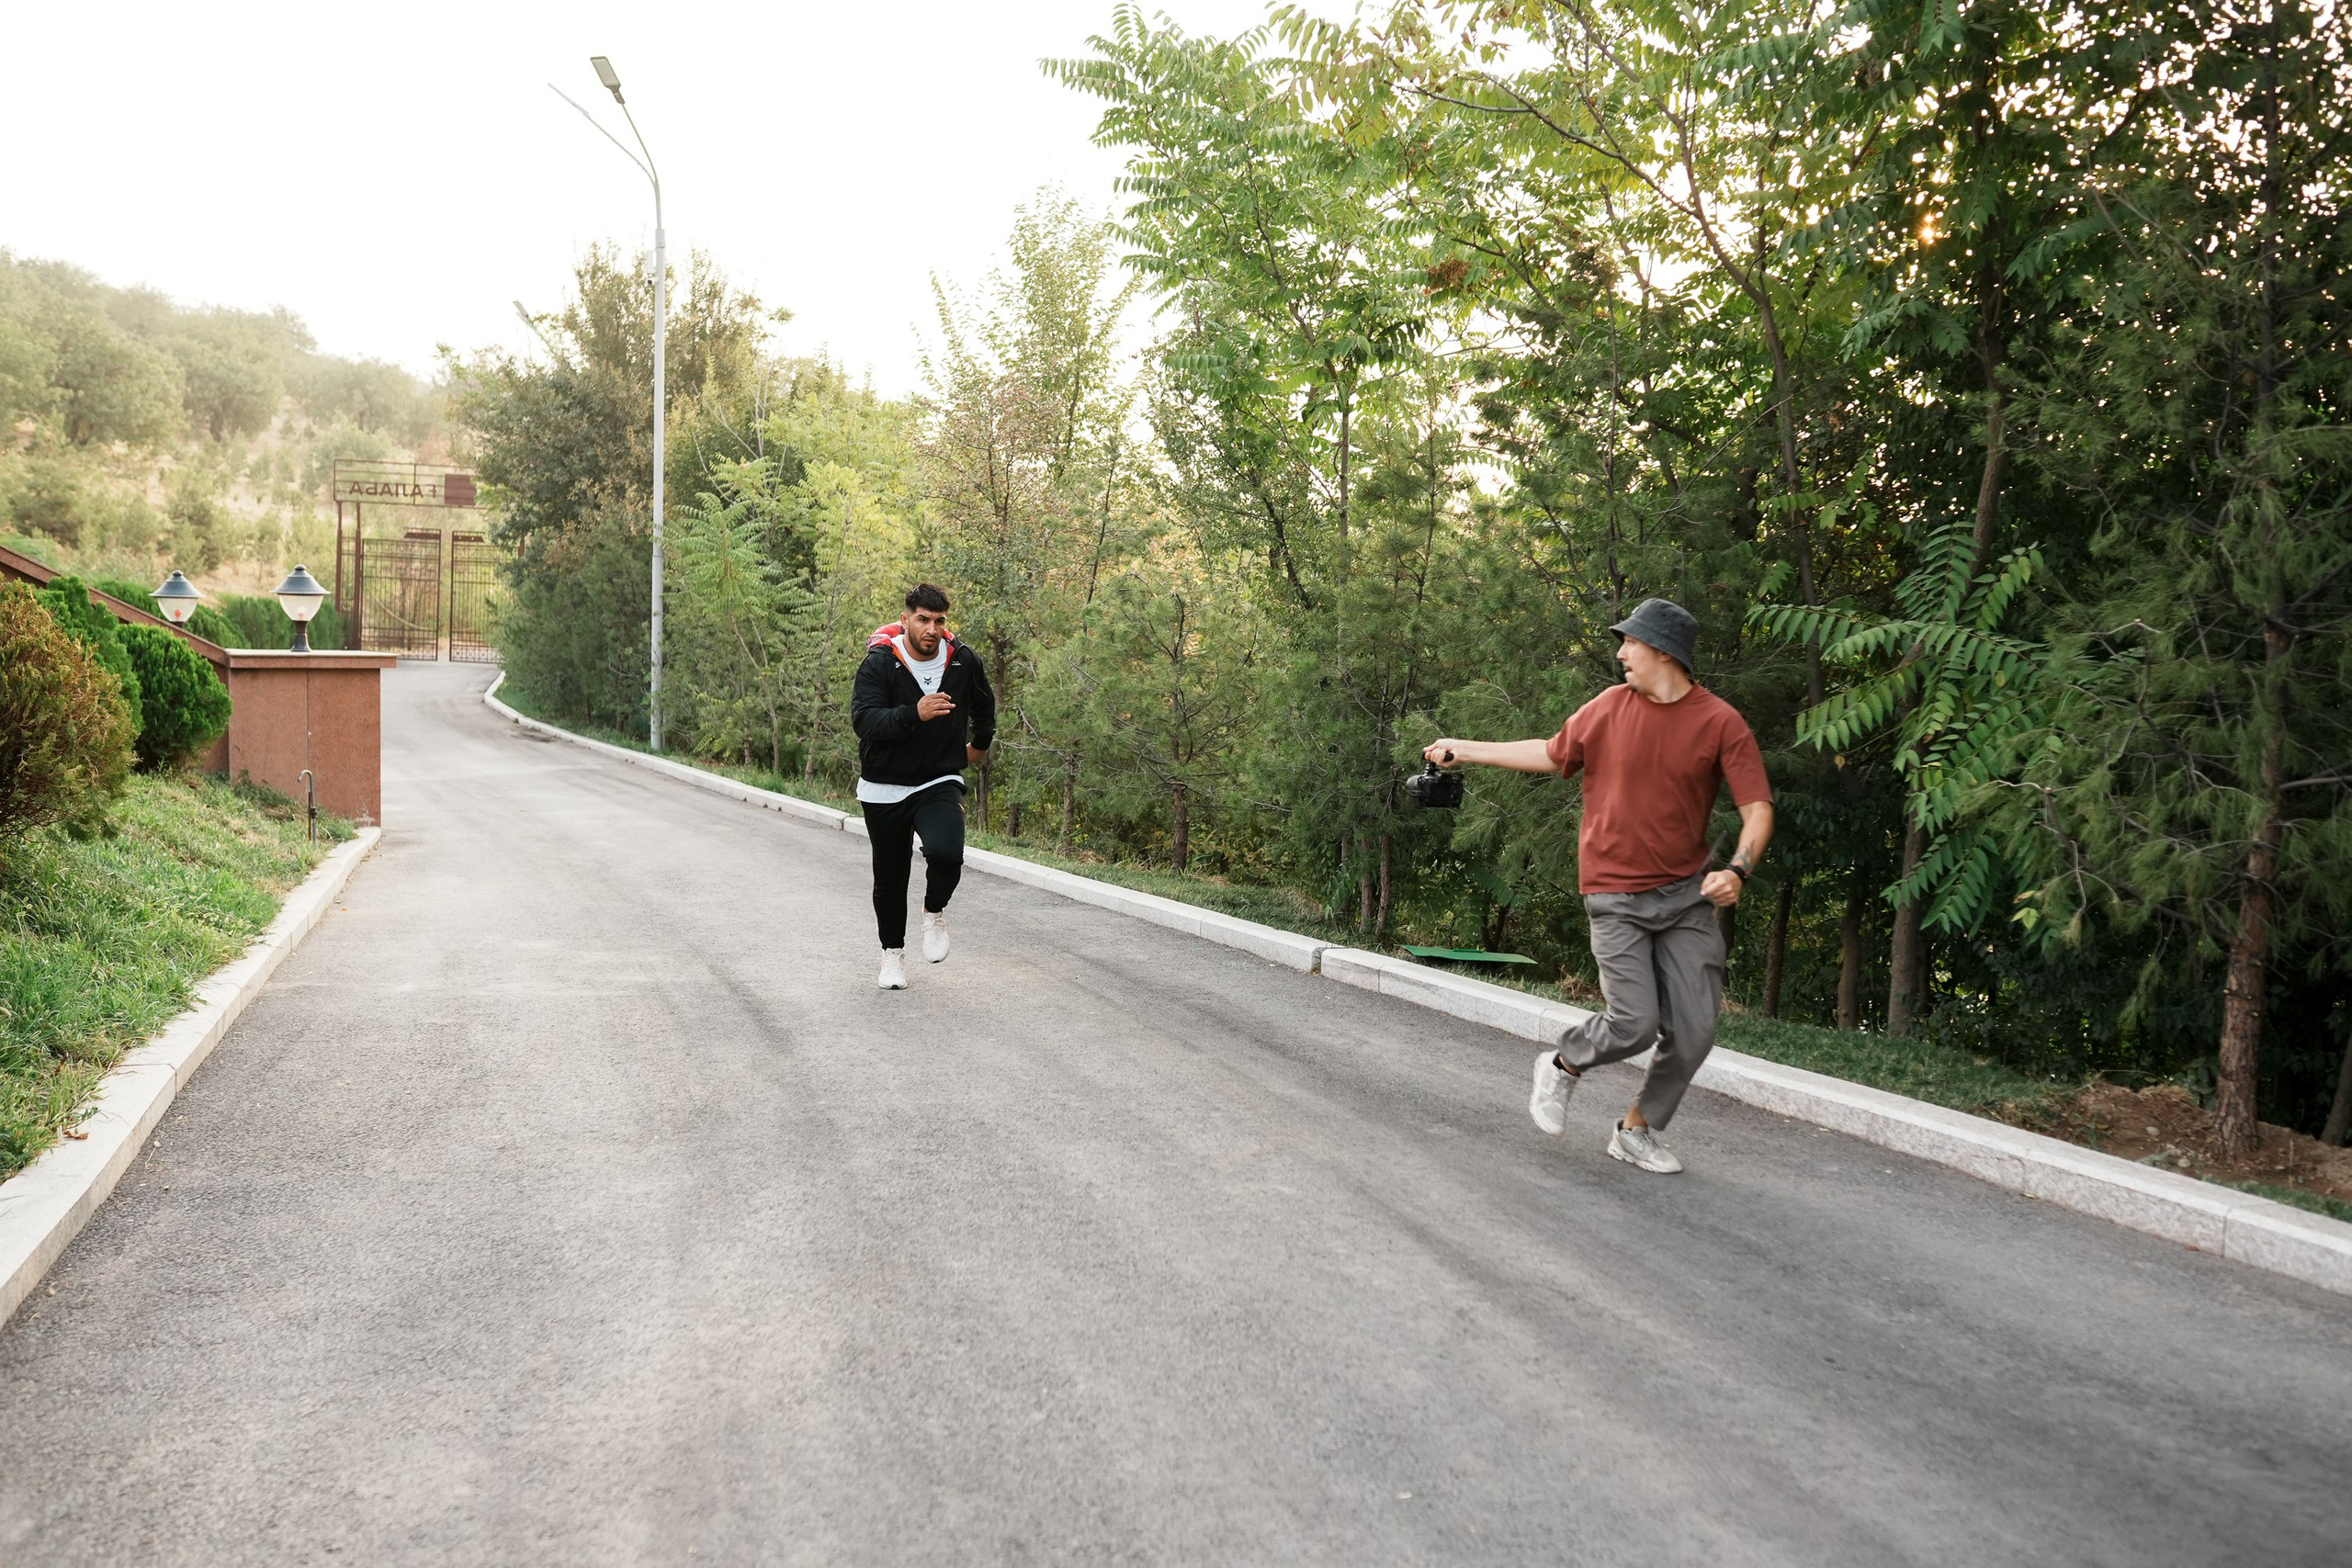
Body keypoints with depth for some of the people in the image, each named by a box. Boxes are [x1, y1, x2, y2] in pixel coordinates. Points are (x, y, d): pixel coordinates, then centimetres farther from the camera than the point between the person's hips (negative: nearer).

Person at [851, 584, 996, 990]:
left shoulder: (963, 661, -4)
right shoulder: (879, 663, -13)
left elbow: (983, 704, 19)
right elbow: (863, 720, -27)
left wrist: (980, 744, 30)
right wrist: (915, 714, -39)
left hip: (940, 782, 0)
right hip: (884, 789, 0)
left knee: (945, 853, -28)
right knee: (890, 880, 11)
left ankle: (934, 912, 5)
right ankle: (893, 952, 36)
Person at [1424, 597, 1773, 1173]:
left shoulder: (1721, 722, -6)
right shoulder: (1608, 708, 1)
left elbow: (1758, 809, -8)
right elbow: (1550, 754, 18)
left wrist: (1737, 870, -26)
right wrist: (1465, 750, 21)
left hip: (1687, 894, 1)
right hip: (1616, 896, -1)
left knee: (1693, 1030, 0)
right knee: (1634, 1025, -11)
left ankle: (1636, 1131, 21)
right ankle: (1562, 1066, 20)